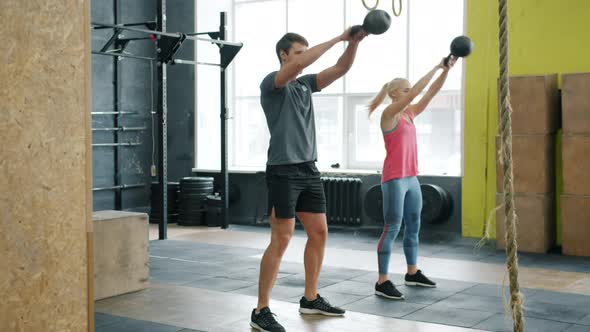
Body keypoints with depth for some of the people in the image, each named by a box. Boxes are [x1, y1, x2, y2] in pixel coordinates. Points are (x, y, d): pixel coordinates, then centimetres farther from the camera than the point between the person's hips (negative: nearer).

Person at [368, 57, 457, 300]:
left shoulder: (409, 114, 13)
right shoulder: (389, 113, -9)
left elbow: (430, 93, 10)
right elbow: (415, 92, -18)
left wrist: (446, 70, 1)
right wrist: (435, 67, -13)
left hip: (411, 179, 9)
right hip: (394, 179, -8)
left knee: (413, 227, 15)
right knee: (392, 228, -8)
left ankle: (412, 273, 28)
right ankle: (382, 282, -5)